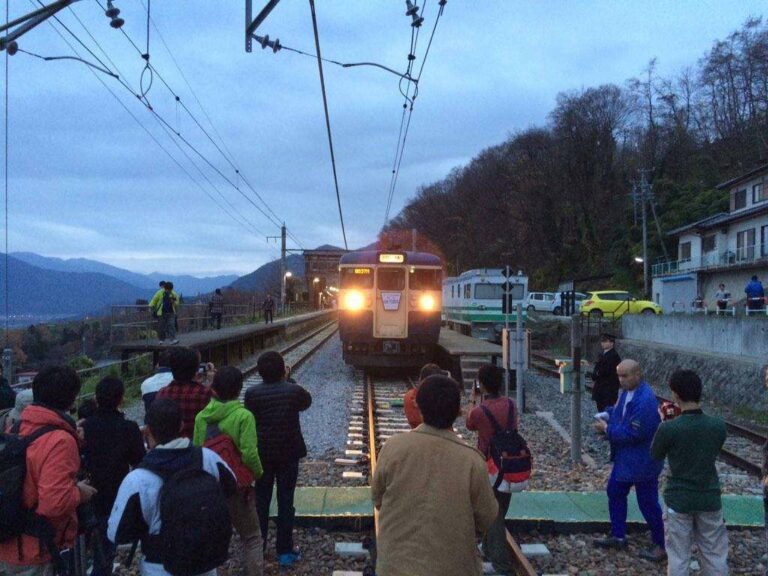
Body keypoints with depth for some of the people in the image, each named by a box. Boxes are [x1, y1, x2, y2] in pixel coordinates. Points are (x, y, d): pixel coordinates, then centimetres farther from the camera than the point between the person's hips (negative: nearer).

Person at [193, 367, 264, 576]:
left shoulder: (201, 416, -2)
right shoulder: (243, 416, -16)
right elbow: (249, 453, -19)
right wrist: (258, 473, -1)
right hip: (237, 486, -4)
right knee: (251, 537, 11)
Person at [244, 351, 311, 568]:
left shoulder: (252, 393, -11)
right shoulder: (293, 390, -11)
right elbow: (307, 401, 10)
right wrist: (287, 380, 9)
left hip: (262, 454, 1)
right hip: (288, 454, -1)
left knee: (260, 501, 14)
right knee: (285, 503, 7)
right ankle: (285, 551, 13)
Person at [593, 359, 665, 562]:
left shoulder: (645, 400, -28)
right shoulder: (627, 391, 0)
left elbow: (633, 433, -28)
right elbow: (620, 411, 17)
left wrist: (607, 429, -18)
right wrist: (608, 414, -4)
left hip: (642, 461, -9)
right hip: (625, 457, 9)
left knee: (648, 503, 3)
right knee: (615, 492, 18)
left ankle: (661, 546, 21)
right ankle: (618, 536, 33)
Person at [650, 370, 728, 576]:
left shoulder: (669, 428, -20)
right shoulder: (718, 426, -10)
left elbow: (655, 455, -2)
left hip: (679, 500, -3)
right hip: (709, 499, 3)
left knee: (678, 558, 10)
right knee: (715, 556, 16)